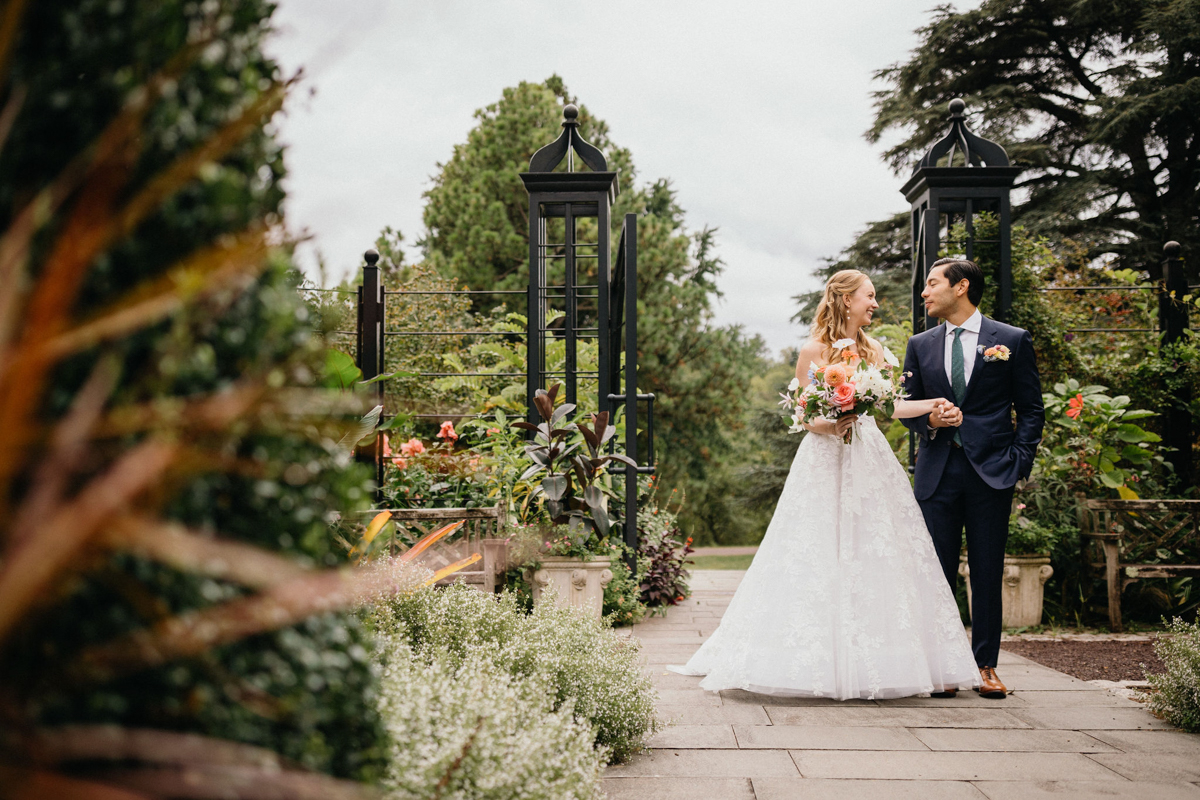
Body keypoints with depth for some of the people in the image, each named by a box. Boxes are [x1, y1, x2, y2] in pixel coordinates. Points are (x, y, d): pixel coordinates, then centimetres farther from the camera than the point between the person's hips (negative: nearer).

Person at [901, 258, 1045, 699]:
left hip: (991, 472, -2)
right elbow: (907, 406, 15)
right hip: (937, 472, 2)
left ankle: (986, 665, 13)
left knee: (987, 573, 3)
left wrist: (1019, 462, -5)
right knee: (938, 573, 3)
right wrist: (929, 420, -7)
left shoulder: (1013, 340, 3)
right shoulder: (920, 345, 11)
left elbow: (1031, 409, 5)